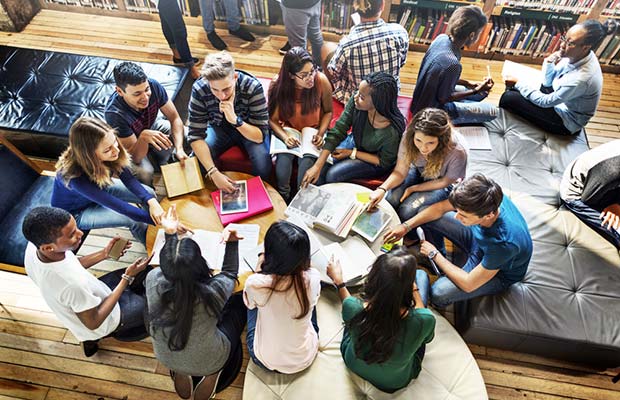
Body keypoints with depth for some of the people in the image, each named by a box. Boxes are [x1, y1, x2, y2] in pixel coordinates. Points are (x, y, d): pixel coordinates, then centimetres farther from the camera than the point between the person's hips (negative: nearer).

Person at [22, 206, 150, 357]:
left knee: (141, 275, 21)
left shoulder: (34, 245, -23)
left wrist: (104, 254, -10)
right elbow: (93, 323, -26)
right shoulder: (73, 283, -44)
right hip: (98, 323, -6)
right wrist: (127, 278, -26)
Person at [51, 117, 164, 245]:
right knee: (134, 219, -22)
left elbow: (129, 179, -21)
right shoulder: (76, 177, -42)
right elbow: (118, 206, -41)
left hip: (100, 189, 6)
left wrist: (151, 201, -38)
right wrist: (159, 221, -42)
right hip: (76, 212, -5)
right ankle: (147, 242, 10)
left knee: (149, 194, -8)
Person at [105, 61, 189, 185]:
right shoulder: (114, 113, -39)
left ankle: (160, 163, 5)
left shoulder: (153, 86, -31)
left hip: (151, 127, 5)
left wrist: (179, 149, -36)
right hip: (130, 144, -4)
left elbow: (175, 118, -20)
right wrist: (143, 137, -55)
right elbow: (136, 157, -34)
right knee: (145, 172, -33)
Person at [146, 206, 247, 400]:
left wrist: (170, 233, 1)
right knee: (239, 302, 16)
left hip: (166, 358, 4)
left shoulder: (153, 280, -30)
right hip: (208, 363, -3)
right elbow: (230, 272, -10)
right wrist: (232, 242, -13)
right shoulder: (212, 292, -36)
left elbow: (170, 267, -3)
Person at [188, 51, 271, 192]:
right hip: (218, 128, 2)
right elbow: (196, 135, -25)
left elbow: (260, 136, -29)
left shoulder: (253, 87, -32)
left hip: (248, 129, -1)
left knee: (263, 166, -28)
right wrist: (214, 172, -37)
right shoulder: (199, 89, -28)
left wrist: (235, 120, -47)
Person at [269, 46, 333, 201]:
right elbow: (272, 119, -9)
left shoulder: (321, 81, -17)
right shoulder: (277, 86, -16)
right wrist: (284, 136, -27)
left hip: (313, 131, 0)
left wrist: (320, 133, -16)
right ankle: (283, 197, -3)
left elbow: (328, 111, -1)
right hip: (289, 131, 0)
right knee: (283, 159, -30)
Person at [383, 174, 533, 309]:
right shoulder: (485, 200, -28)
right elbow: (441, 208, -9)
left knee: (438, 293, -29)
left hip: (500, 273, -6)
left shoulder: (504, 242, -44)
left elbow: (469, 284, -31)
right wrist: (406, 226, -17)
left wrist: (434, 254, -22)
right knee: (428, 217, -7)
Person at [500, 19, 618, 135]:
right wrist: (549, 63, -19)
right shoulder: (577, 55, -12)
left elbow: (546, 102, -24)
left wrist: (518, 83, -19)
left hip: (566, 121, -8)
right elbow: (547, 83, 0)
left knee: (509, 98, -18)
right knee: (514, 87, 6)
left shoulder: (581, 78, -35)